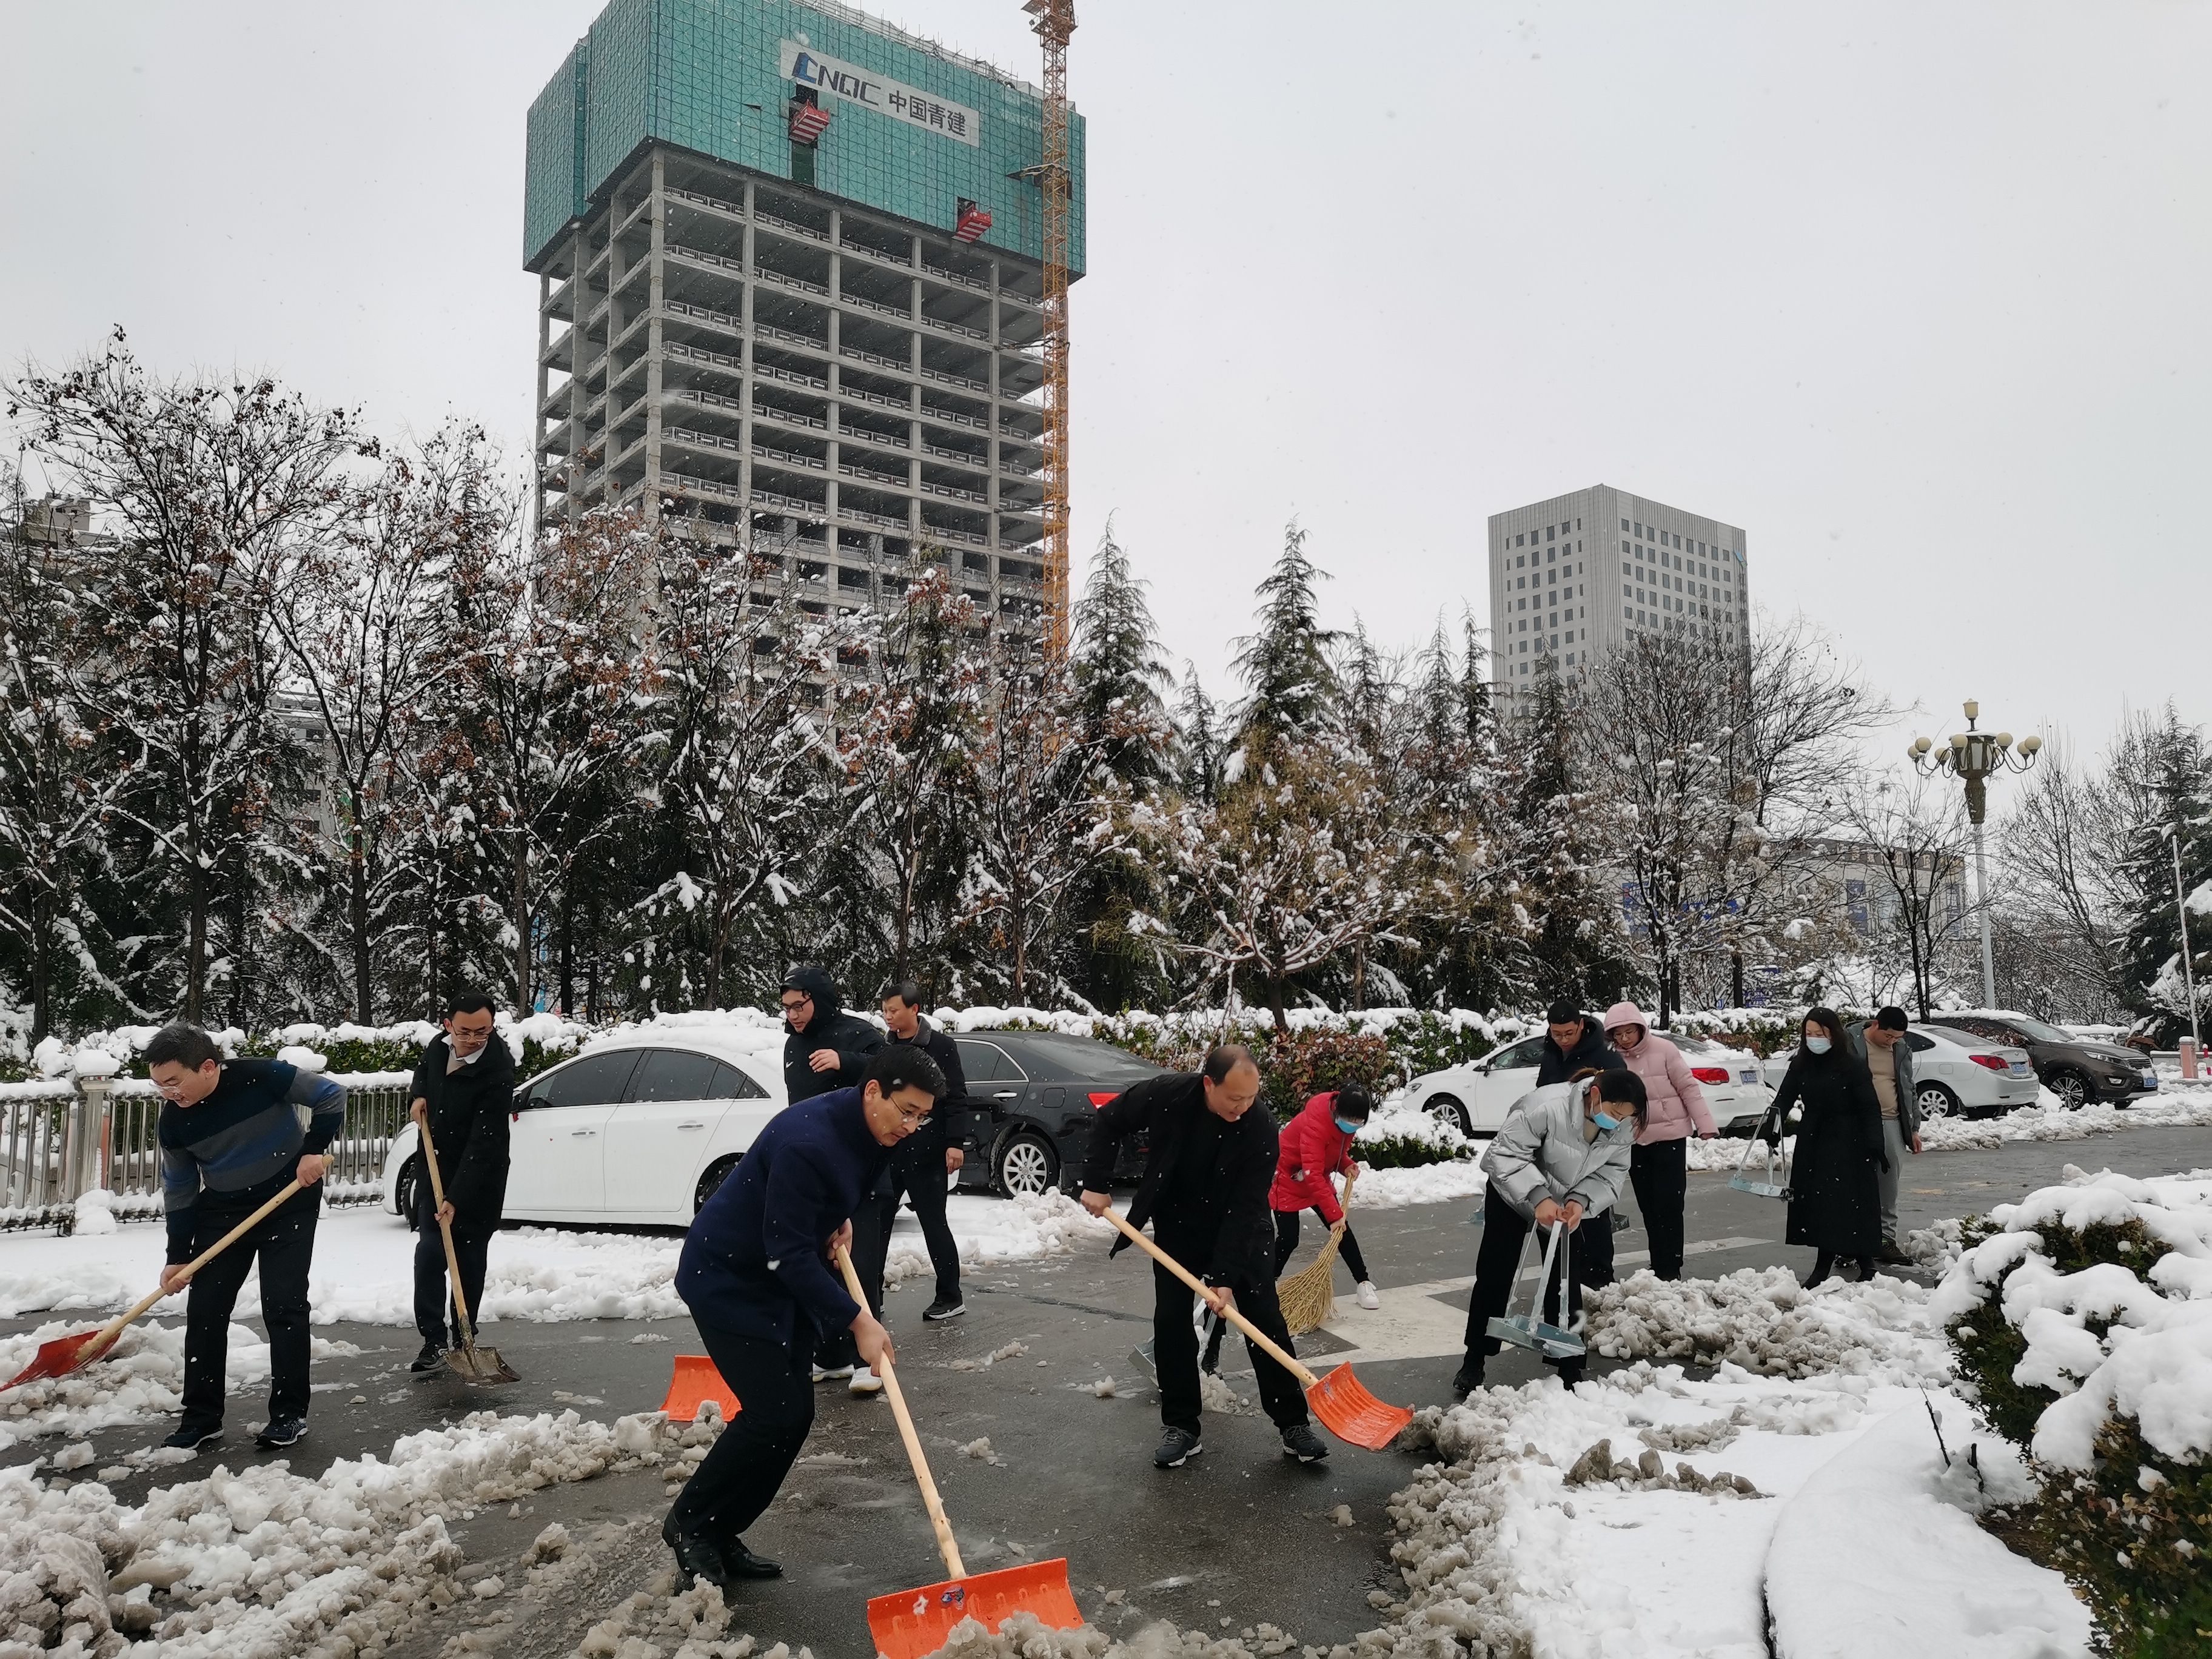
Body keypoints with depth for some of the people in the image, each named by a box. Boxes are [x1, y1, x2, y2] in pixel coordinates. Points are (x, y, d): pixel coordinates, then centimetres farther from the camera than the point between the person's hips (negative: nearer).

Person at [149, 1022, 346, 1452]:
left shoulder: (262, 1077, -25)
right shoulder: (173, 1123, -12)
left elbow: (331, 1097, -13)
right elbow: (180, 1191, 0)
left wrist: (315, 1149, -23)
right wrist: (178, 1257, -1)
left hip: (289, 1202, -4)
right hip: (222, 1210, 4)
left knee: (284, 1307, -6)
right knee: (204, 1309, 0)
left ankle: (290, 1414, 3)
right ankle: (202, 1419, 12)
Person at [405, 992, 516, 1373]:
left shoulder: (497, 1073, -27)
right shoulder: (439, 1045, -7)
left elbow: (483, 1145, -29)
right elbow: (423, 1068, 20)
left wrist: (456, 1198, -32)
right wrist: (417, 1095, -3)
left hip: (480, 1176, -5)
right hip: (435, 1165, 5)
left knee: (469, 1258, 3)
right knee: (430, 1251, -6)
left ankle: (463, 1339, 17)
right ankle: (434, 1340, -5)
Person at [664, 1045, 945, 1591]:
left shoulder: (873, 1130, -5)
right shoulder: (807, 1141, -33)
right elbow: (789, 1253, -30)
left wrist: (841, 1219, 0)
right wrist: (857, 1321, -27)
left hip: (783, 1279, 9)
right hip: (725, 1279, -9)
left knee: (793, 1413, 6)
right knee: (775, 1413, -12)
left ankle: (720, 1535, 20)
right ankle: (689, 1522, 9)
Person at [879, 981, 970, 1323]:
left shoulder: (941, 1045, -6)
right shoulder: (884, 1047, 9)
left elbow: (956, 1097, -9)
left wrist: (954, 1143, -15)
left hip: (926, 1152, -5)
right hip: (887, 1151, 6)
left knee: (934, 1223, 1)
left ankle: (950, 1297, 11)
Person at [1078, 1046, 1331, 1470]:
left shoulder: (1261, 1128, -29)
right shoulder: (1166, 1094, -26)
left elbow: (1245, 1208, -27)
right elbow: (1110, 1121, -7)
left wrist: (1225, 1277, -30)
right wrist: (1097, 1184, -11)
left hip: (1242, 1232, -1)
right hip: (1177, 1227, 1)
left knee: (1265, 1320, -5)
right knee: (1170, 1321, -2)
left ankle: (1294, 1425, 7)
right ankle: (1182, 1428, 10)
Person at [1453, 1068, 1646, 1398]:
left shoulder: (1622, 1128, -20)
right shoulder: (1547, 1107, -39)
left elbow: (1612, 1173, -12)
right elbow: (1505, 1153, -34)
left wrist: (1581, 1201, -30)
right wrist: (1538, 1197, -42)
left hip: (1570, 1202, 4)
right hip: (1515, 1191, -4)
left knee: (1566, 1280, 3)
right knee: (1494, 1275, -1)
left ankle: (1568, 1367, 15)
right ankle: (1473, 1364, 10)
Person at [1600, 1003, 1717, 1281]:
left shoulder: (1663, 1050, -8)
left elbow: (1688, 1088, -6)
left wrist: (1704, 1123, -9)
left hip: (1670, 1136, -4)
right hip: (1635, 1141, 4)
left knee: (1668, 1205, -7)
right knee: (1649, 1207, 10)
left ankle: (1670, 1269, 0)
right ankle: (1659, 1268, 19)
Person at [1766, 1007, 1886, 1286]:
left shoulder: (1852, 1066, -10)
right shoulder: (1800, 1064, 4)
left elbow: (1870, 1108, -10)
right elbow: (1785, 1095, -3)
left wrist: (1874, 1145, -16)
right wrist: (1774, 1118, -22)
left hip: (1848, 1145, -4)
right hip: (1812, 1143, 5)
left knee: (1851, 1205, -3)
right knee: (1818, 1203, 4)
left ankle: (1865, 1264, 11)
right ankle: (1823, 1267, 9)